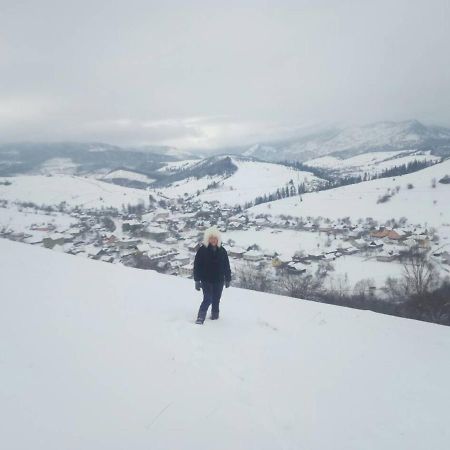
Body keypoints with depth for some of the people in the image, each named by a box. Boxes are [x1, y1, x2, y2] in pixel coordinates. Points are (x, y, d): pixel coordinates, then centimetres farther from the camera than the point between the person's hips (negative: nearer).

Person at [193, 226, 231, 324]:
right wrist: (197, 280, -10)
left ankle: (215, 315, 31)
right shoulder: (202, 250, -8)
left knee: (216, 299, 13)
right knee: (207, 299, -13)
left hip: (219, 281, 3)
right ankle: (200, 317, -4)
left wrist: (228, 279, 10)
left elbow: (227, 266, 8)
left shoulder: (222, 251, 1)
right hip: (206, 280, -3)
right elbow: (197, 266, -7)